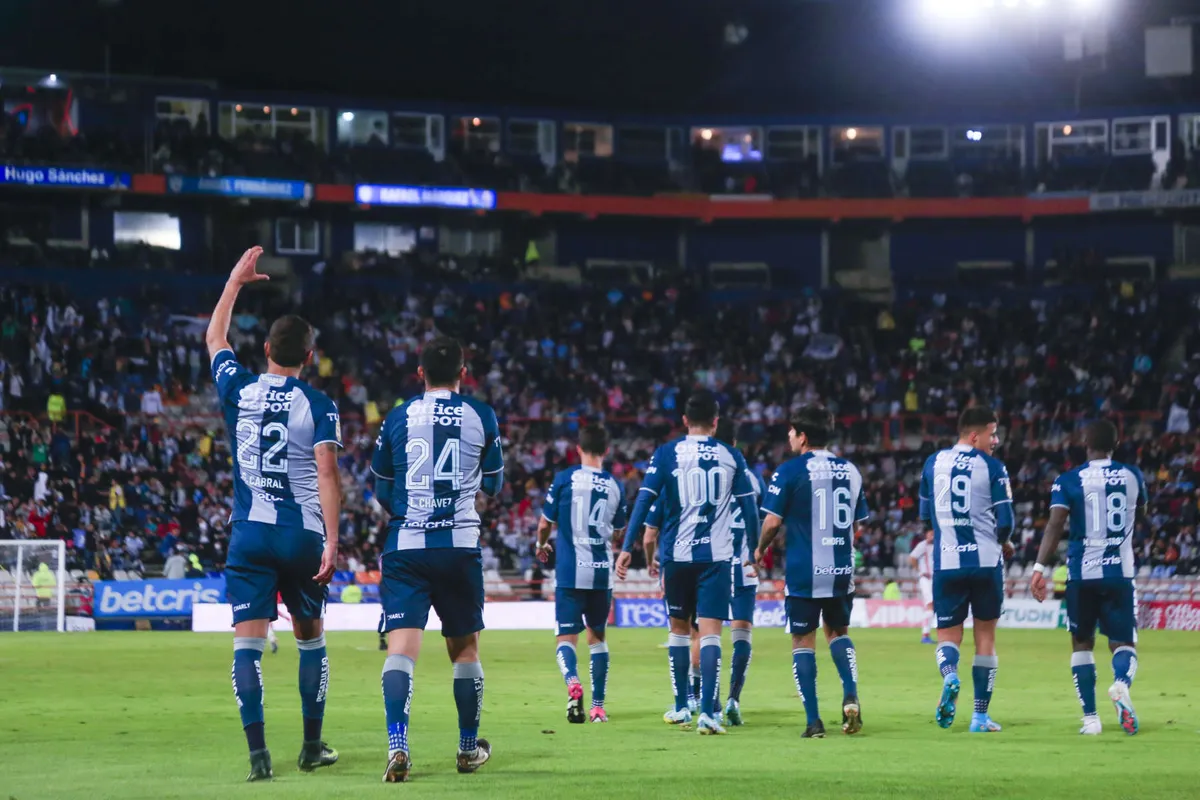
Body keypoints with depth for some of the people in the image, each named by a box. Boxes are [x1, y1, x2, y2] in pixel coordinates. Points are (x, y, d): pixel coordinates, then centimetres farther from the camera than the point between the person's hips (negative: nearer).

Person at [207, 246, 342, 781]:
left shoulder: (238, 390, 4)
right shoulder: (318, 406, -3)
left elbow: (214, 339, 24)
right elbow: (327, 474, -13)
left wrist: (236, 281, 32)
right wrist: (332, 542, -13)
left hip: (250, 536, 1)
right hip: (303, 534, -1)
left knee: (247, 644, -5)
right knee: (311, 640, 16)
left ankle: (258, 752, -18)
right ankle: (312, 747, 22)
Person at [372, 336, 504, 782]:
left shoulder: (397, 419, 3)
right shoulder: (482, 418, 3)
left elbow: (382, 492, 13)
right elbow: (494, 485, 17)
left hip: (406, 546, -1)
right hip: (460, 546, 1)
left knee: (401, 647, -8)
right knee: (465, 648, 15)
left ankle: (397, 745, -25)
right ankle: (469, 749, 24)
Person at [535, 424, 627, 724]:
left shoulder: (565, 479, -5)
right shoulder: (614, 486, 3)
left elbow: (545, 523, 0)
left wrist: (542, 545, 22)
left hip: (570, 572, -2)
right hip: (602, 573, 2)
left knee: (566, 638, 0)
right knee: (597, 637, 16)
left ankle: (572, 682, -30)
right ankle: (597, 706, 15)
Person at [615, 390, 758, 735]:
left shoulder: (666, 454, 0)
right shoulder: (731, 457, 4)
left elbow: (645, 501, -7)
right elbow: (750, 509, 7)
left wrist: (627, 548, -5)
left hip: (676, 554, 0)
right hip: (717, 555, 0)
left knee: (679, 627, 17)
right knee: (710, 632, -4)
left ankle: (681, 707, 23)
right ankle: (707, 711, -17)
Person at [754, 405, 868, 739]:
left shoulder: (790, 471, -9)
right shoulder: (850, 471, 6)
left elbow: (773, 521, -10)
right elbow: (859, 524, 12)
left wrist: (760, 549, 9)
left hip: (804, 571, -4)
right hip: (842, 571, 4)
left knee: (803, 640, 5)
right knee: (838, 632, 22)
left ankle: (814, 721, -1)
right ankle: (851, 696, 0)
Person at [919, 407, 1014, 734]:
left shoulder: (933, 463, 7)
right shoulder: (992, 467, -4)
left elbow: (925, 515, 16)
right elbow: (1005, 520, -6)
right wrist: (1003, 543, 15)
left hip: (946, 563, 2)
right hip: (986, 560, -2)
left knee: (948, 635, 9)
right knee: (985, 635, 10)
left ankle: (950, 675, -25)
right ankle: (980, 716, 11)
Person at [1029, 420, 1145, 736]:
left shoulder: (1069, 481, -3)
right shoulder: (1132, 476, 6)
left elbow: (1055, 524, -15)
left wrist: (1040, 568, -17)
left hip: (1082, 573, -1)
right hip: (1120, 572, 1)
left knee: (1082, 644, 14)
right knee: (1123, 642, 6)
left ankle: (1090, 717, 6)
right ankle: (1121, 685, -29)